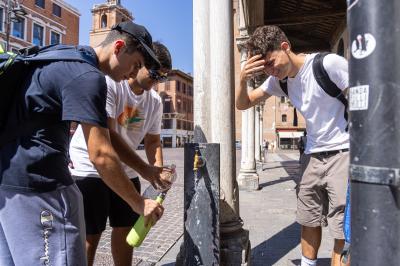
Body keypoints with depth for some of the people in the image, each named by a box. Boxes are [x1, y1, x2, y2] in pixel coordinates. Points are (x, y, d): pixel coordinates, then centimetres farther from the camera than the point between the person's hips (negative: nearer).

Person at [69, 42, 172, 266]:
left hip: (126, 172, 6)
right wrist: (147, 171, -32)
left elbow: (153, 141, 8)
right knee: (90, 236, 2)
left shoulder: (155, 101, 1)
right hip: (90, 170, -6)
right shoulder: (108, 83, -18)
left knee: (126, 228, 16)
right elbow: (107, 136, -28)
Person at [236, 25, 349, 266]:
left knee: (343, 227, 0)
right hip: (313, 155, 6)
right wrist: (243, 79, -16)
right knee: (308, 219, 16)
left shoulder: (330, 63, -16)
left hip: (344, 153, -6)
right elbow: (243, 104, 5)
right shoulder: (280, 79, 3)